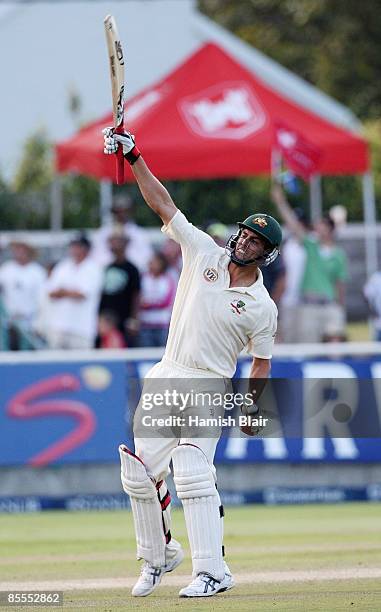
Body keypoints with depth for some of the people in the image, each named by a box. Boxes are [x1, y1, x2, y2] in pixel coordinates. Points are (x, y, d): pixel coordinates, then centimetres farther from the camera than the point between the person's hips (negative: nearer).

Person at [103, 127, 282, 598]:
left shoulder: (262, 307, -4)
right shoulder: (205, 253, 3)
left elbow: (261, 362, 4)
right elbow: (162, 203, 1)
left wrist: (252, 408, -8)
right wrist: (133, 157, -6)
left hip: (207, 389, -5)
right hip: (163, 379, 5)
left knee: (192, 474, -18)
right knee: (139, 475, 3)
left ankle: (213, 571, -16)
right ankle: (158, 555, 22)